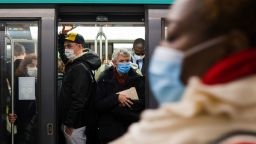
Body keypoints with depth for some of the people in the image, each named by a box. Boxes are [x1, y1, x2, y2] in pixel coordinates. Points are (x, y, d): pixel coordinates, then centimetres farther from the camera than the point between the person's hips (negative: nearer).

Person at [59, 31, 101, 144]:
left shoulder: (80, 68, -20)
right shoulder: (73, 63, 9)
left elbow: (78, 99, -24)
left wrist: (69, 123, -21)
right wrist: (62, 36, 13)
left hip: (75, 122, -10)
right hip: (69, 119, 10)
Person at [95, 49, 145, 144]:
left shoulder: (136, 77, 3)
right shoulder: (104, 78, -1)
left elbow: (144, 102, -4)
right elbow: (98, 105, -8)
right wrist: (117, 98, -20)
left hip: (132, 125, 2)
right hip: (110, 128, -1)